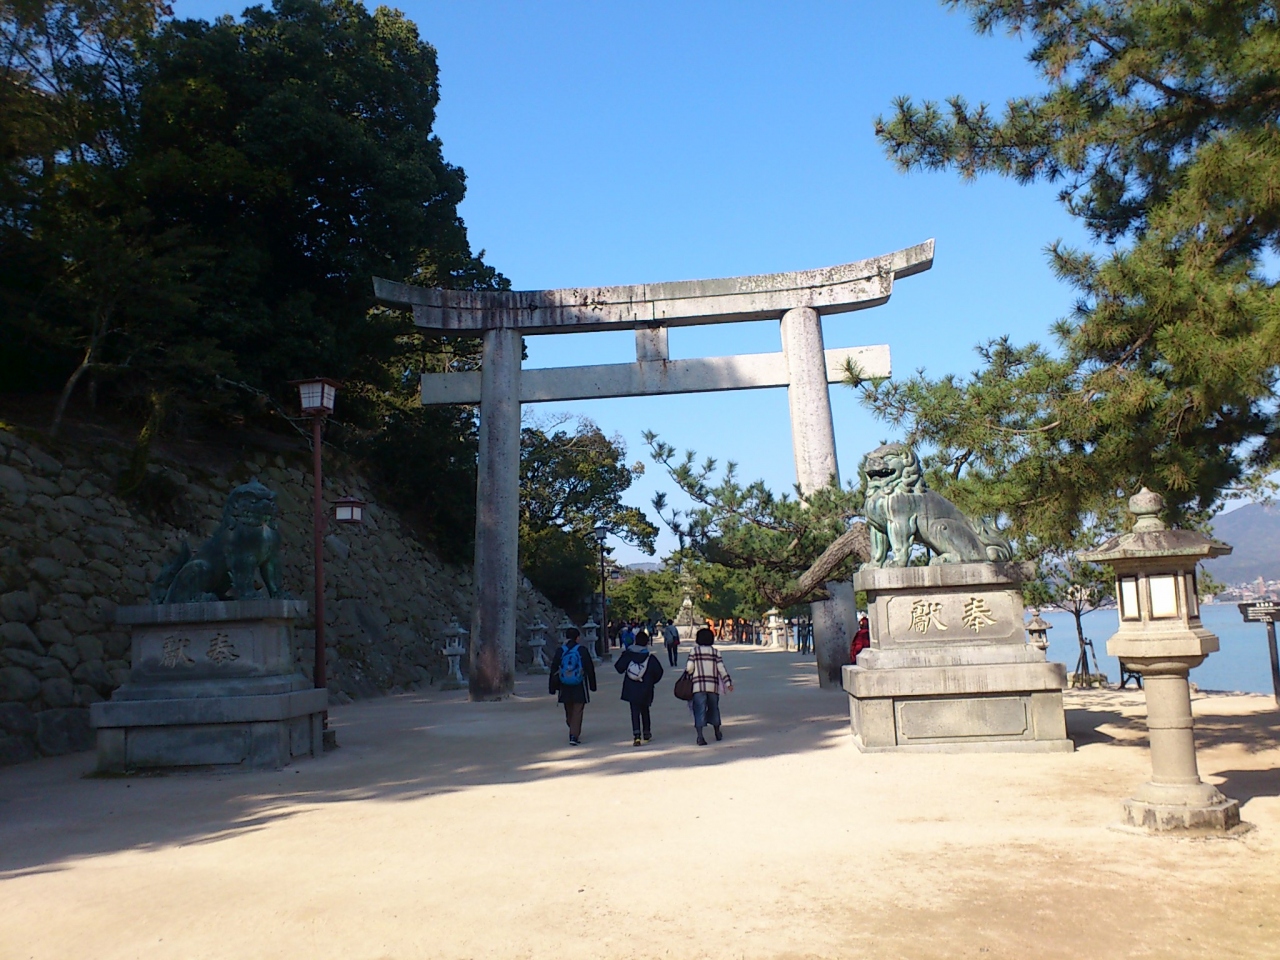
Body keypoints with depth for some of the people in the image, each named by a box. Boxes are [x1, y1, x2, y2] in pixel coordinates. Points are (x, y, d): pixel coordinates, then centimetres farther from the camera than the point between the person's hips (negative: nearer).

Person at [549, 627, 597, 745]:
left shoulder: (560, 651, -1)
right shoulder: (581, 650, -6)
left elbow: (554, 670, 0)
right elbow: (590, 668, -3)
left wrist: (552, 688, 7)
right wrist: (592, 685, 7)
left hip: (565, 687, 2)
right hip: (580, 687, -2)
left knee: (569, 712, 17)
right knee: (577, 712, 0)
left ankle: (574, 733, 30)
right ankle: (574, 736, -9)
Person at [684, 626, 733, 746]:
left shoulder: (694, 651, 0)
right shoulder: (715, 652, 5)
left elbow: (689, 668, -6)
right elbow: (721, 668, 0)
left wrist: (687, 674, 15)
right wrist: (728, 683, 4)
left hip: (698, 686, -2)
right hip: (713, 686, 2)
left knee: (699, 710, -5)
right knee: (713, 708, 20)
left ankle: (700, 737, -18)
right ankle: (718, 733, 31)